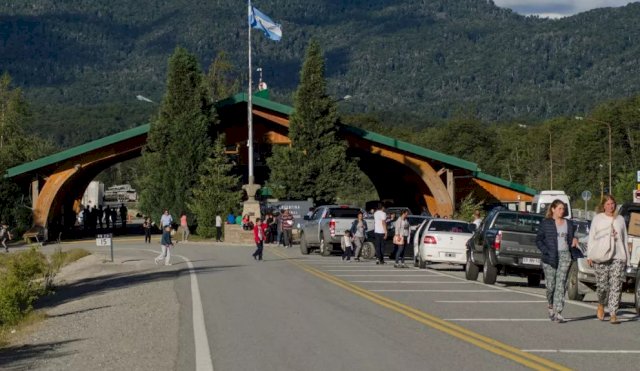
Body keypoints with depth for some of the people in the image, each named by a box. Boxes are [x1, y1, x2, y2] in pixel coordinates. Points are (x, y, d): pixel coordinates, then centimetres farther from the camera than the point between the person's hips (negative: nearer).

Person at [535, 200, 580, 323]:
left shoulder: (568, 224, 14)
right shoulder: (545, 223, 2)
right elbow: (538, 240, 1)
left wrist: (574, 242, -1)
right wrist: (546, 251, -11)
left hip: (565, 255, 2)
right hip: (550, 257, -2)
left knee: (561, 284, -8)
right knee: (551, 284, 1)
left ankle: (558, 312, -10)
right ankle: (550, 305, 31)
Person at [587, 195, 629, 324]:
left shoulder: (620, 219, 14)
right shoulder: (597, 218, 8)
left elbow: (625, 239, 17)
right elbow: (591, 237, 6)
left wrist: (626, 257, 12)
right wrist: (590, 255, -1)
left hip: (618, 257, 2)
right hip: (601, 257, -1)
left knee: (616, 286, -7)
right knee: (602, 285, -2)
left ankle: (613, 314, -8)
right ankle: (601, 305, 28)